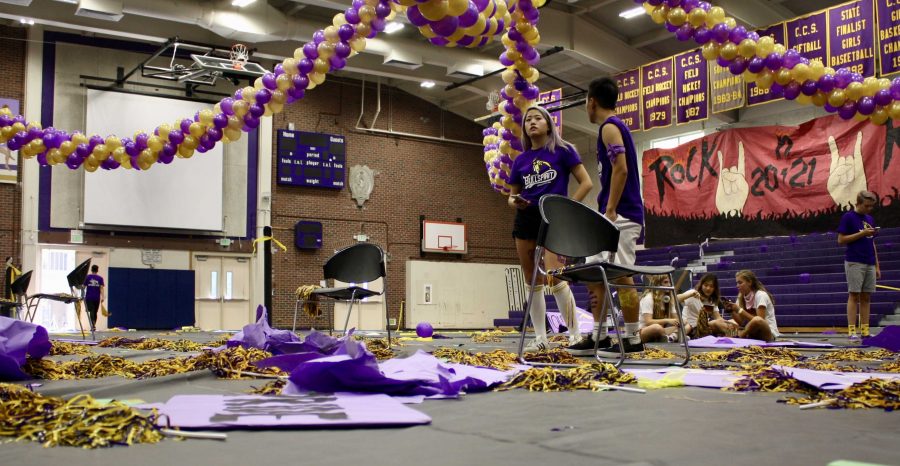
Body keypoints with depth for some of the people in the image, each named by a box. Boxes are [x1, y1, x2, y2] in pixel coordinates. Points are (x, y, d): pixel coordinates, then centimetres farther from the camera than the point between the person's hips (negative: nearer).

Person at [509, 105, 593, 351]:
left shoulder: (562, 151, 2)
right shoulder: (521, 159, 14)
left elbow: (586, 183, 0)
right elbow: (512, 194, 20)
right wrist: (514, 202, -4)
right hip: (525, 220, 5)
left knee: (554, 277, -18)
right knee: (532, 281, 5)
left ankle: (575, 336, -9)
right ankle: (540, 338, 13)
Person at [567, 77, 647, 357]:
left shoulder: (609, 127, -9)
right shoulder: (615, 127, 21)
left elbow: (621, 169, -20)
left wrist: (610, 211, -22)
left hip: (620, 214, -10)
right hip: (613, 214, 10)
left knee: (621, 275, -9)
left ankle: (632, 339, -4)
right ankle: (598, 336, 13)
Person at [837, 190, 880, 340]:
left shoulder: (870, 219, 16)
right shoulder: (848, 217, -3)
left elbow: (872, 243, 19)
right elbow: (841, 240, -8)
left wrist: (877, 266, 16)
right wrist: (862, 233, -14)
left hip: (869, 264, 6)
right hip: (854, 263, -6)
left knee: (865, 297, 5)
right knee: (854, 295, -7)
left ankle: (865, 330, 6)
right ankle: (851, 330, -7)